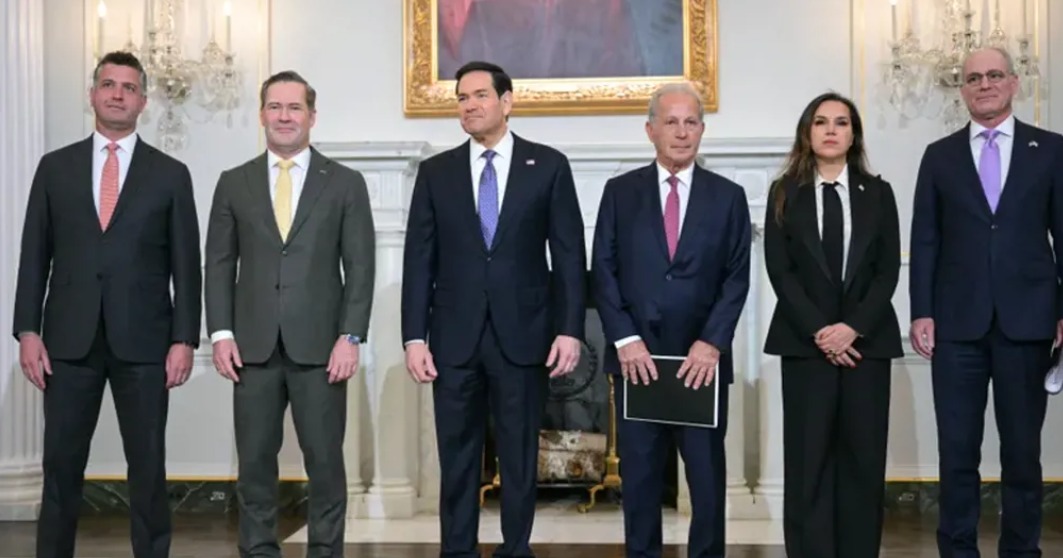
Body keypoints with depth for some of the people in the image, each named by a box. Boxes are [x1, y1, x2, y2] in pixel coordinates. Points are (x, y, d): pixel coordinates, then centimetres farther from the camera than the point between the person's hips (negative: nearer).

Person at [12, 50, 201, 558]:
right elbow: (34, 255, 7)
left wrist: (184, 339, -5)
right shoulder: (55, 167, 9)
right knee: (62, 464, 6)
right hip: (69, 339, 1)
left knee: (148, 465, 5)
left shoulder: (170, 174, 4)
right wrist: (28, 331, -1)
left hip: (142, 342, -1)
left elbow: (186, 265, 2)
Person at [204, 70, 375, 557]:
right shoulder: (234, 183, 10)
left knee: (325, 459, 3)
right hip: (253, 345, 2)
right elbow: (219, 263, 9)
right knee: (255, 460, 7)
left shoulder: (346, 183, 4)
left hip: (320, 344, -2)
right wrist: (221, 333, -1)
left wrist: (351, 336, -9)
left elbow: (360, 265, 0)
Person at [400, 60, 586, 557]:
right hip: (455, 337, 2)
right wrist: (414, 336, -3)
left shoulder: (548, 166, 2)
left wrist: (570, 329, -7)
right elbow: (419, 260, 4)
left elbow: (569, 254, 0)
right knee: (457, 458, 8)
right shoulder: (436, 172, 7)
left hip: (522, 334, -1)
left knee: (520, 457, 7)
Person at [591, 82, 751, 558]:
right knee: (639, 473, 7)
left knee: (708, 475, 8)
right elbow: (603, 271, 1)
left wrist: (711, 343, -11)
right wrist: (625, 339, -10)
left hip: (702, 357, 0)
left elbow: (737, 277, 0)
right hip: (636, 355, 0)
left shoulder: (728, 197, 5)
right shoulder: (620, 192, 5)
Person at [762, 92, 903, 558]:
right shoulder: (785, 194, 7)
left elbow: (888, 270, 2)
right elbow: (779, 271, -1)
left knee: (863, 457, 2)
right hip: (805, 341, -1)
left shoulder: (877, 193, 10)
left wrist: (854, 327, -11)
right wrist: (818, 330, -12)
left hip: (867, 340, 1)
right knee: (809, 458, -2)